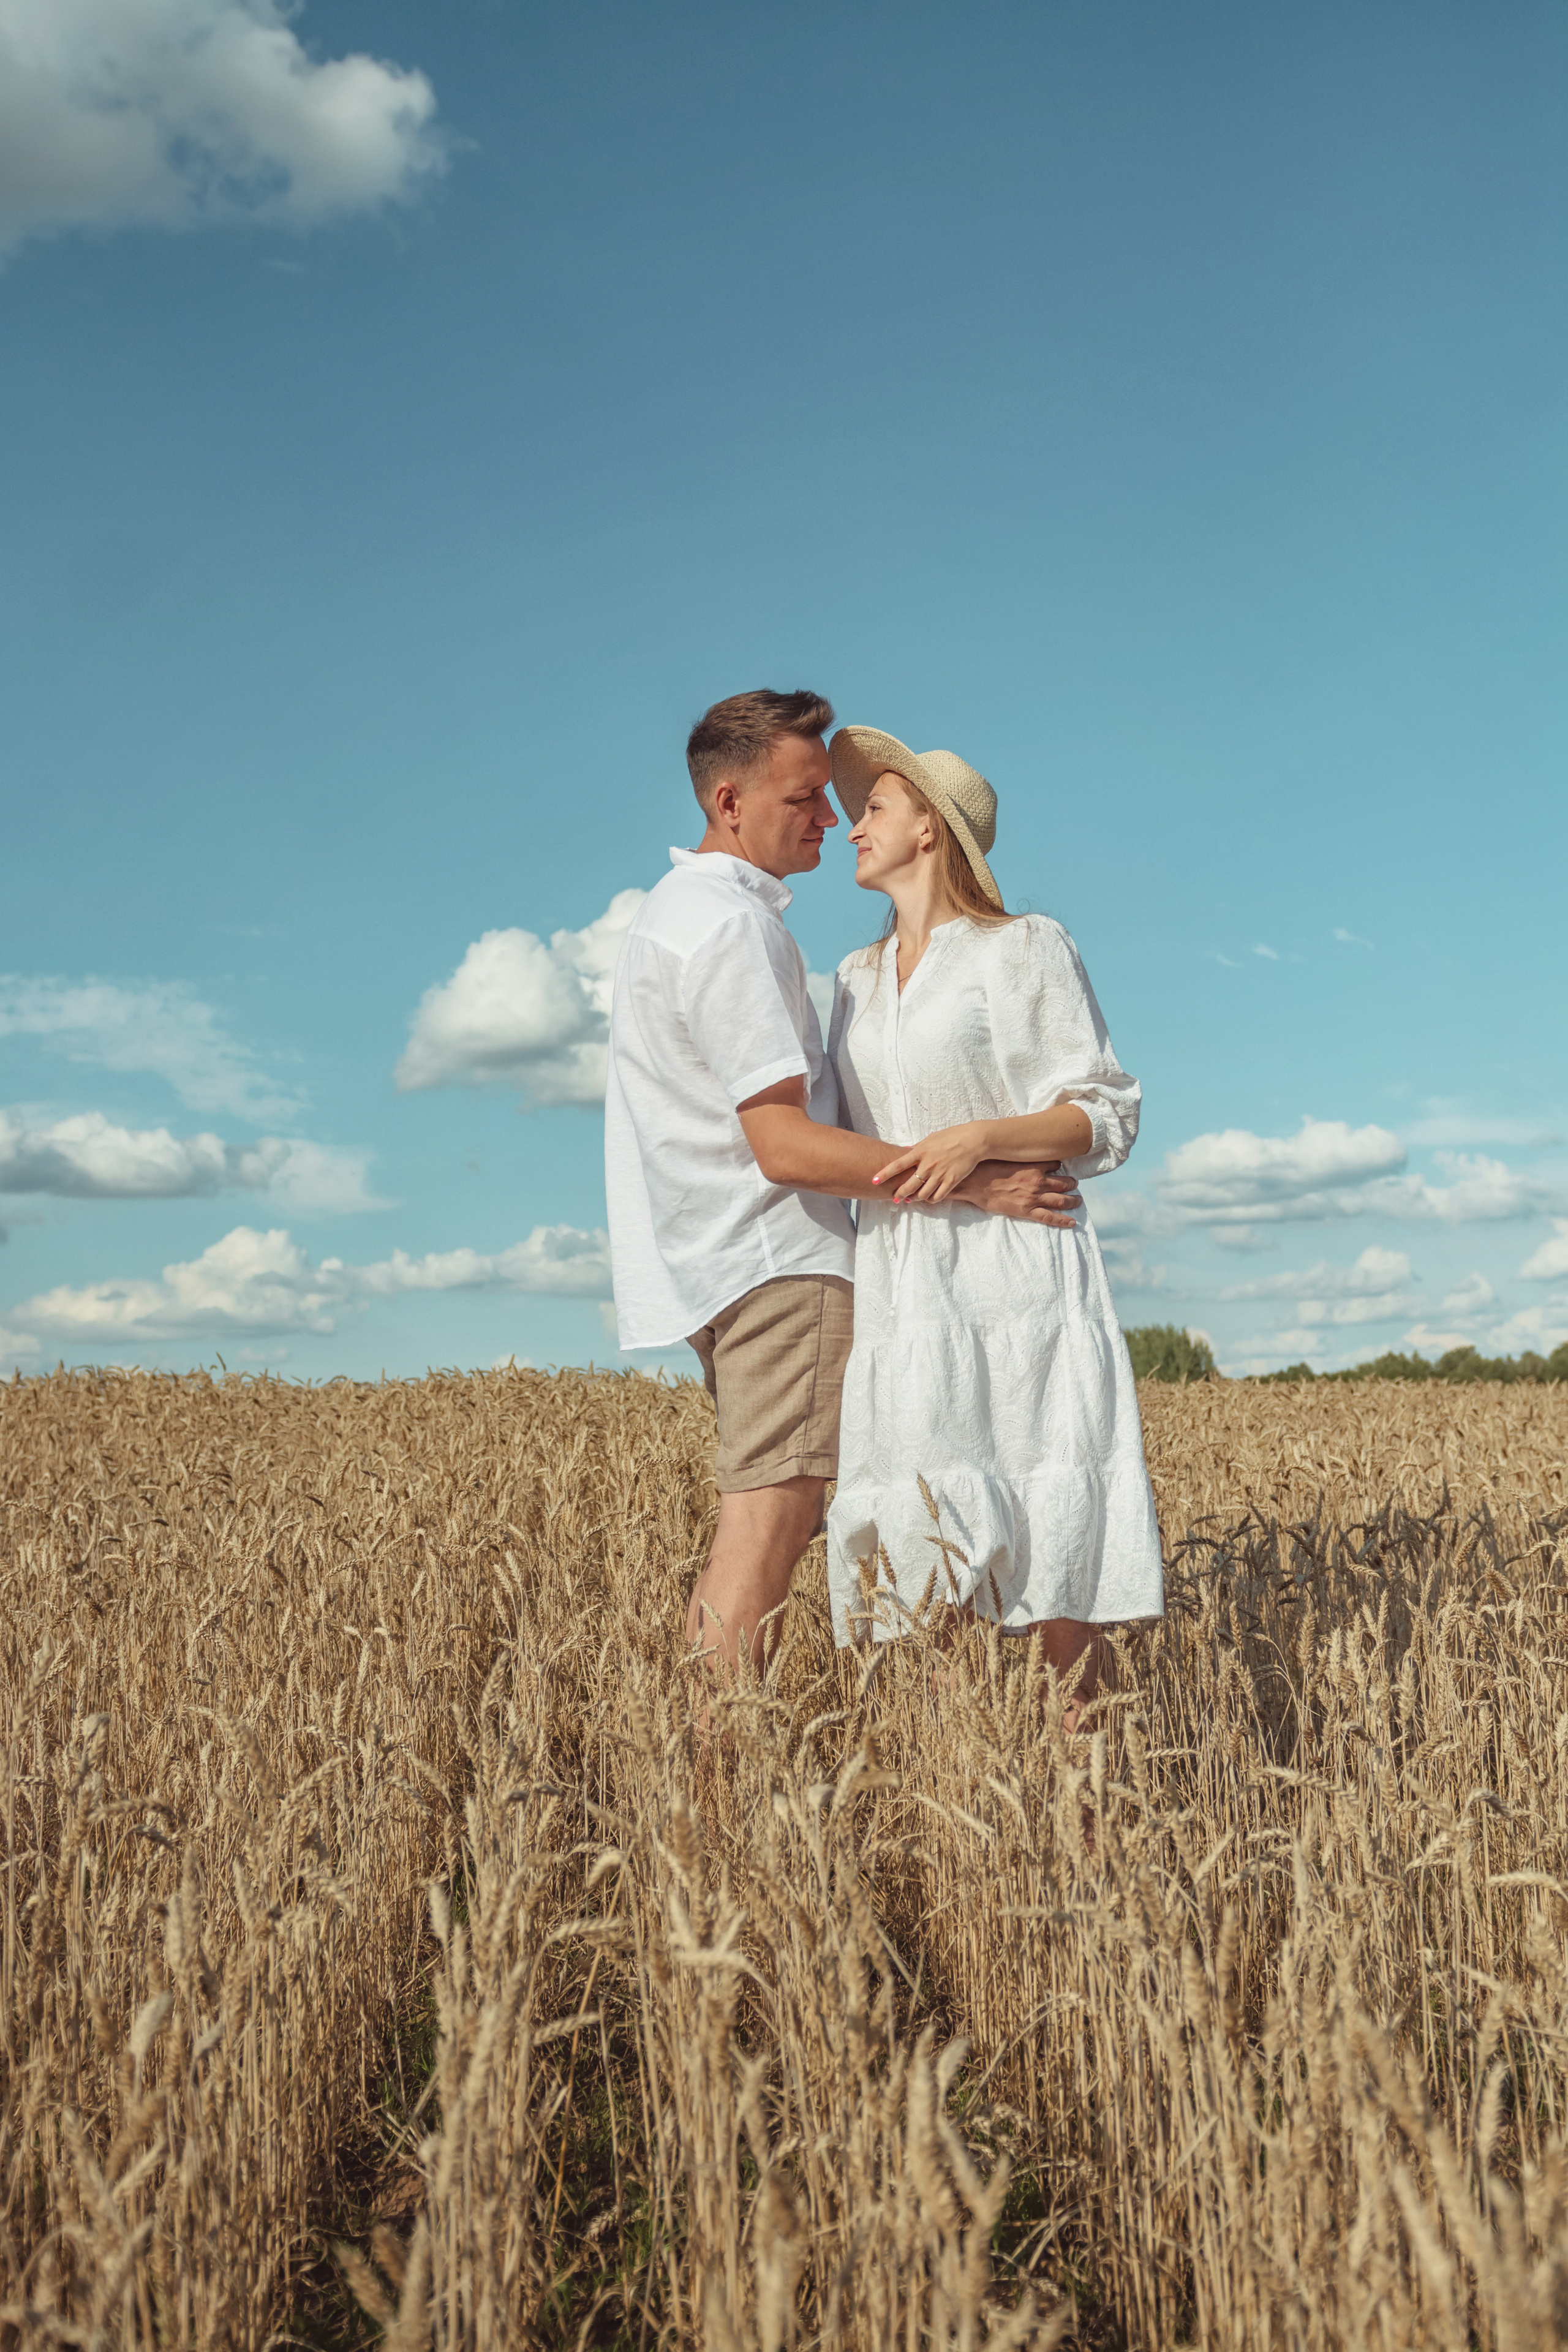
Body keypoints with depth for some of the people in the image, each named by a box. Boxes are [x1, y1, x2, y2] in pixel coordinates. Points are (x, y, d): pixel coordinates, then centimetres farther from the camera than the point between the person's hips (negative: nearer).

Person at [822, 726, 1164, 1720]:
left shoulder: (1026, 948, 1)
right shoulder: (858, 979, 20)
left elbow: (1108, 1118, -3)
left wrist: (980, 1137, -17)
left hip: (1014, 1276, -5)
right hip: (900, 1288, 5)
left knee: (1047, 1551, -6)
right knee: (917, 1547, -2)